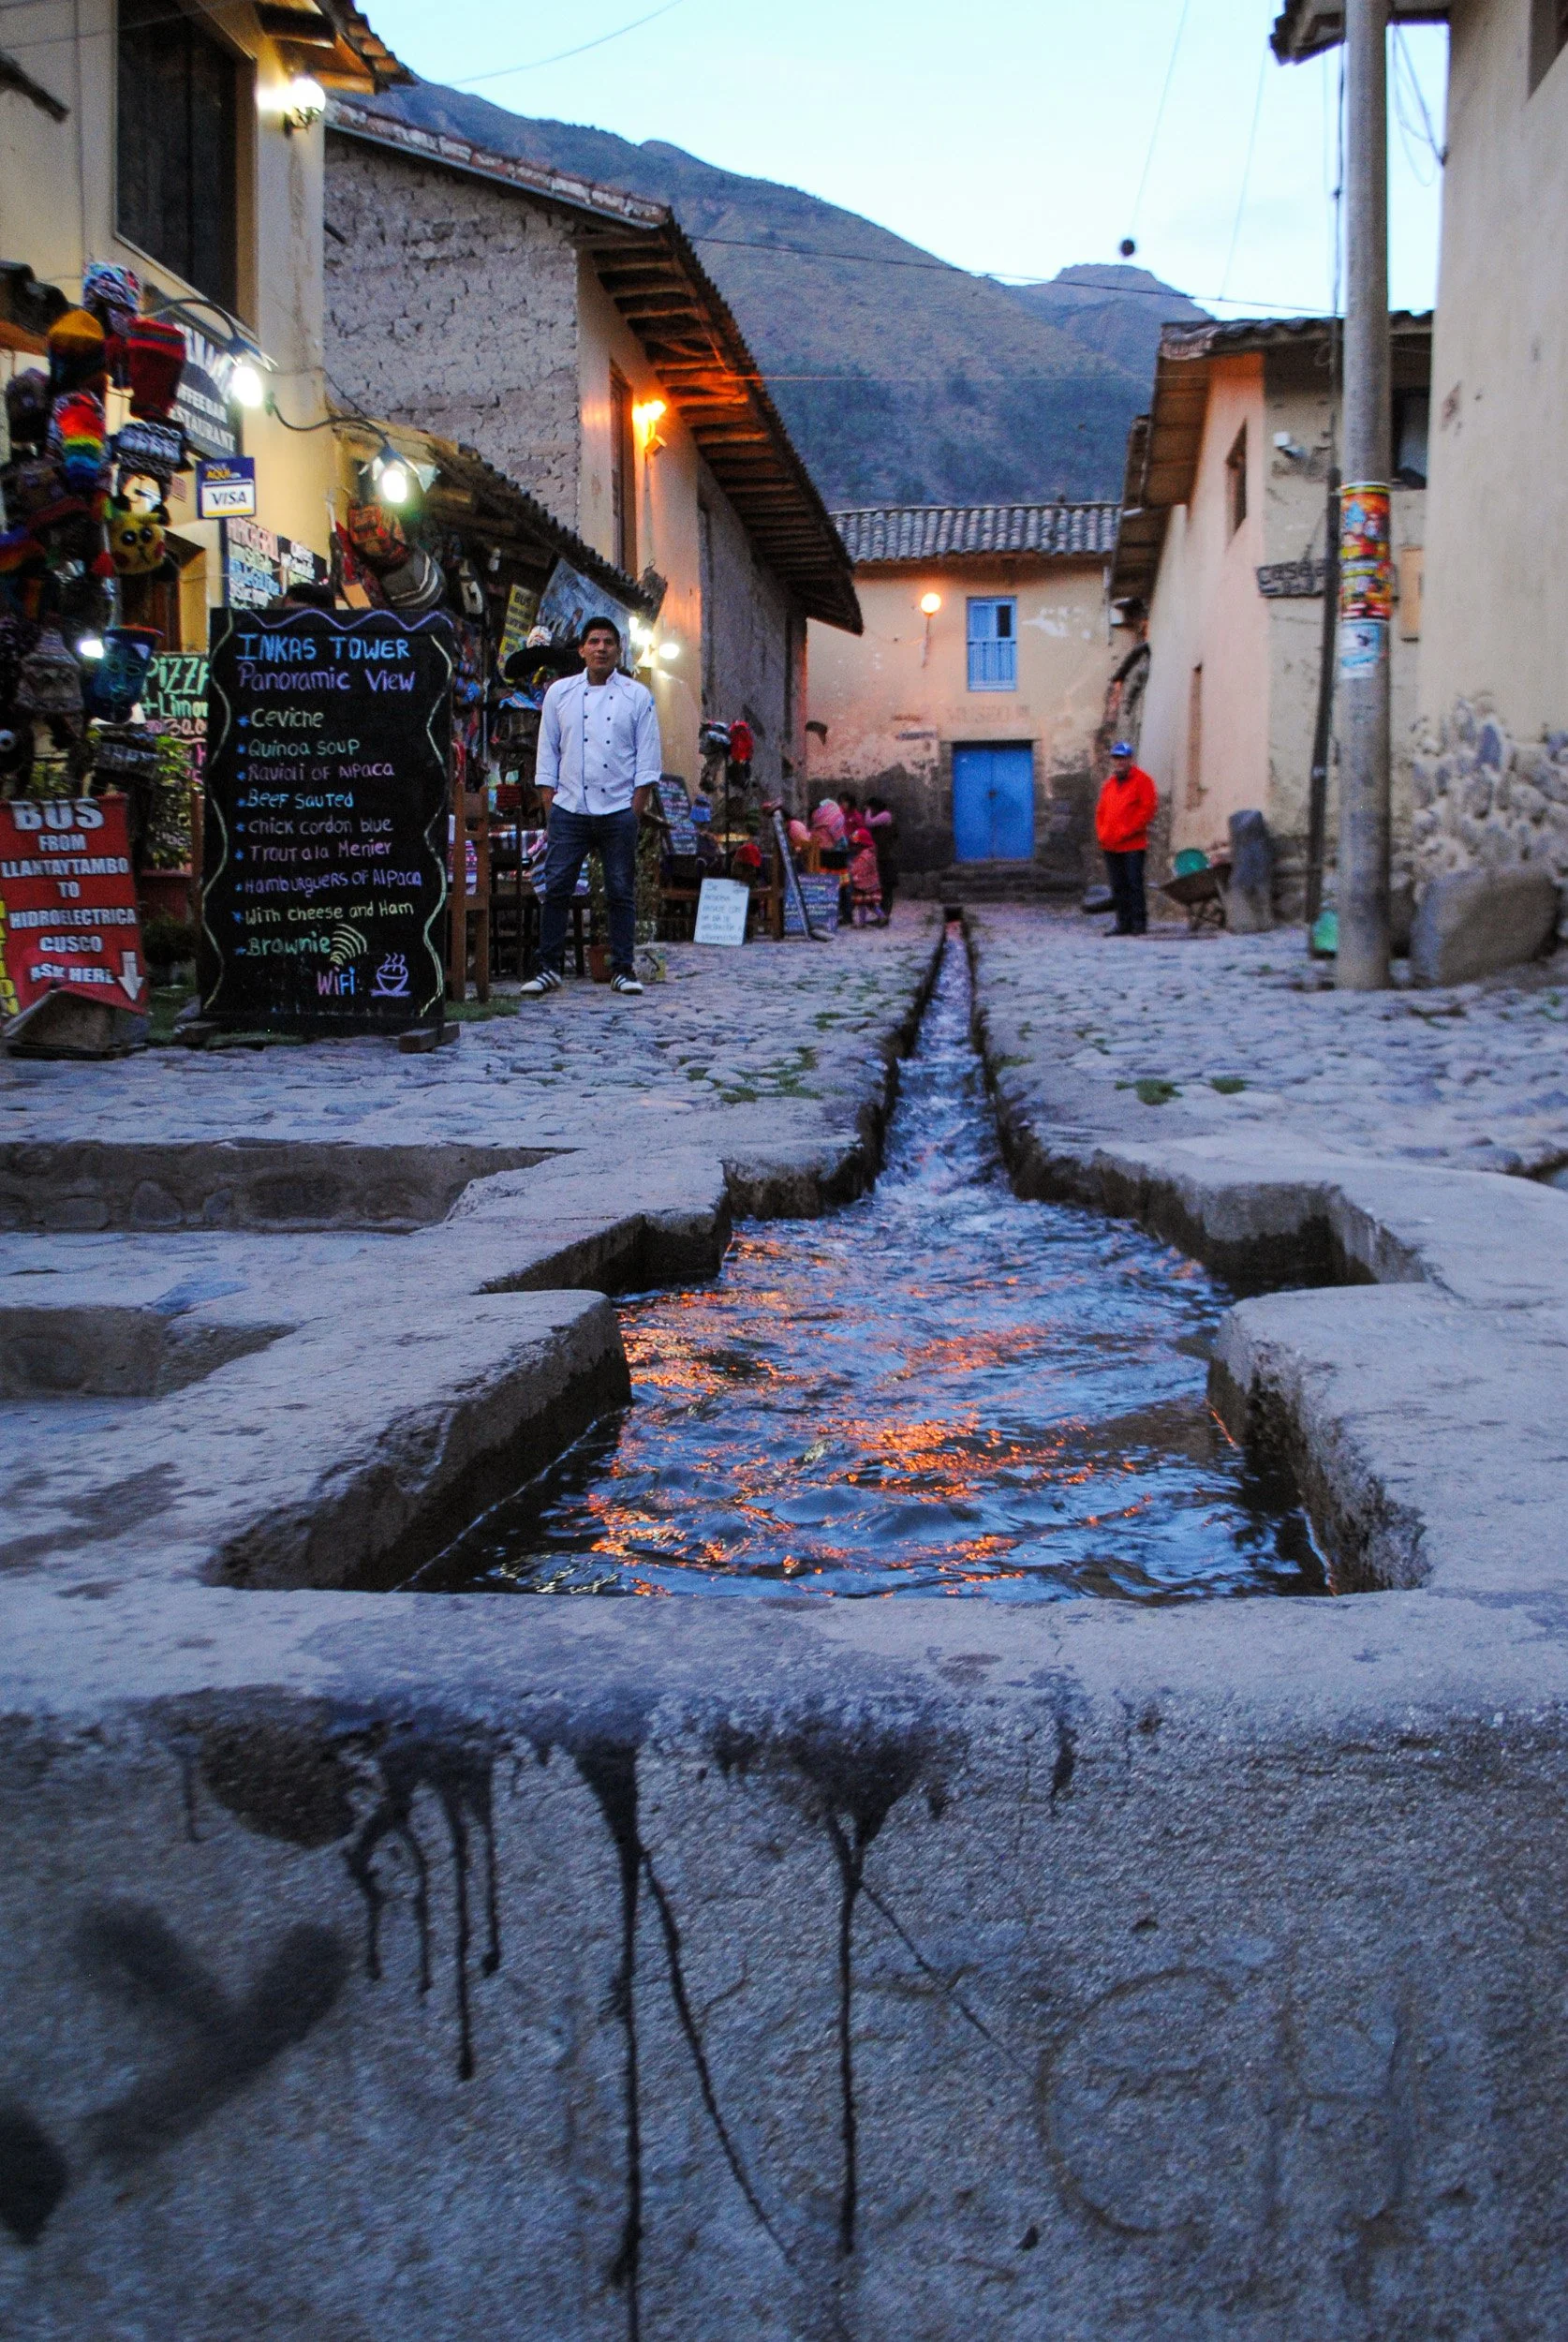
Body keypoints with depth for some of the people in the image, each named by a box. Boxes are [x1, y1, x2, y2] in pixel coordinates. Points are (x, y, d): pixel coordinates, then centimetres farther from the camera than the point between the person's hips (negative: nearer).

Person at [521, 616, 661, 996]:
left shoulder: (637, 695, 5)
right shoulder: (560, 693, 9)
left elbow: (648, 756, 3)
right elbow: (548, 752, 10)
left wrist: (636, 809, -4)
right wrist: (549, 805, 2)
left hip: (618, 812, -1)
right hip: (569, 809, 1)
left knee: (621, 892, 3)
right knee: (556, 889, -2)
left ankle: (622, 969, 10)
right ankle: (549, 968, 4)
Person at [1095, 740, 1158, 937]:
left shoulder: (1141, 780, -2)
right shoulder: (1110, 782, 18)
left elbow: (1147, 809, -10)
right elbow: (1101, 810, 21)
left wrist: (1126, 831, -13)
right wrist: (1102, 833, 5)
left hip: (1133, 845, -7)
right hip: (1110, 846, 7)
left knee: (1134, 884, -7)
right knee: (1118, 887, 8)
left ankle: (1139, 923, -5)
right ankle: (1123, 924, 12)